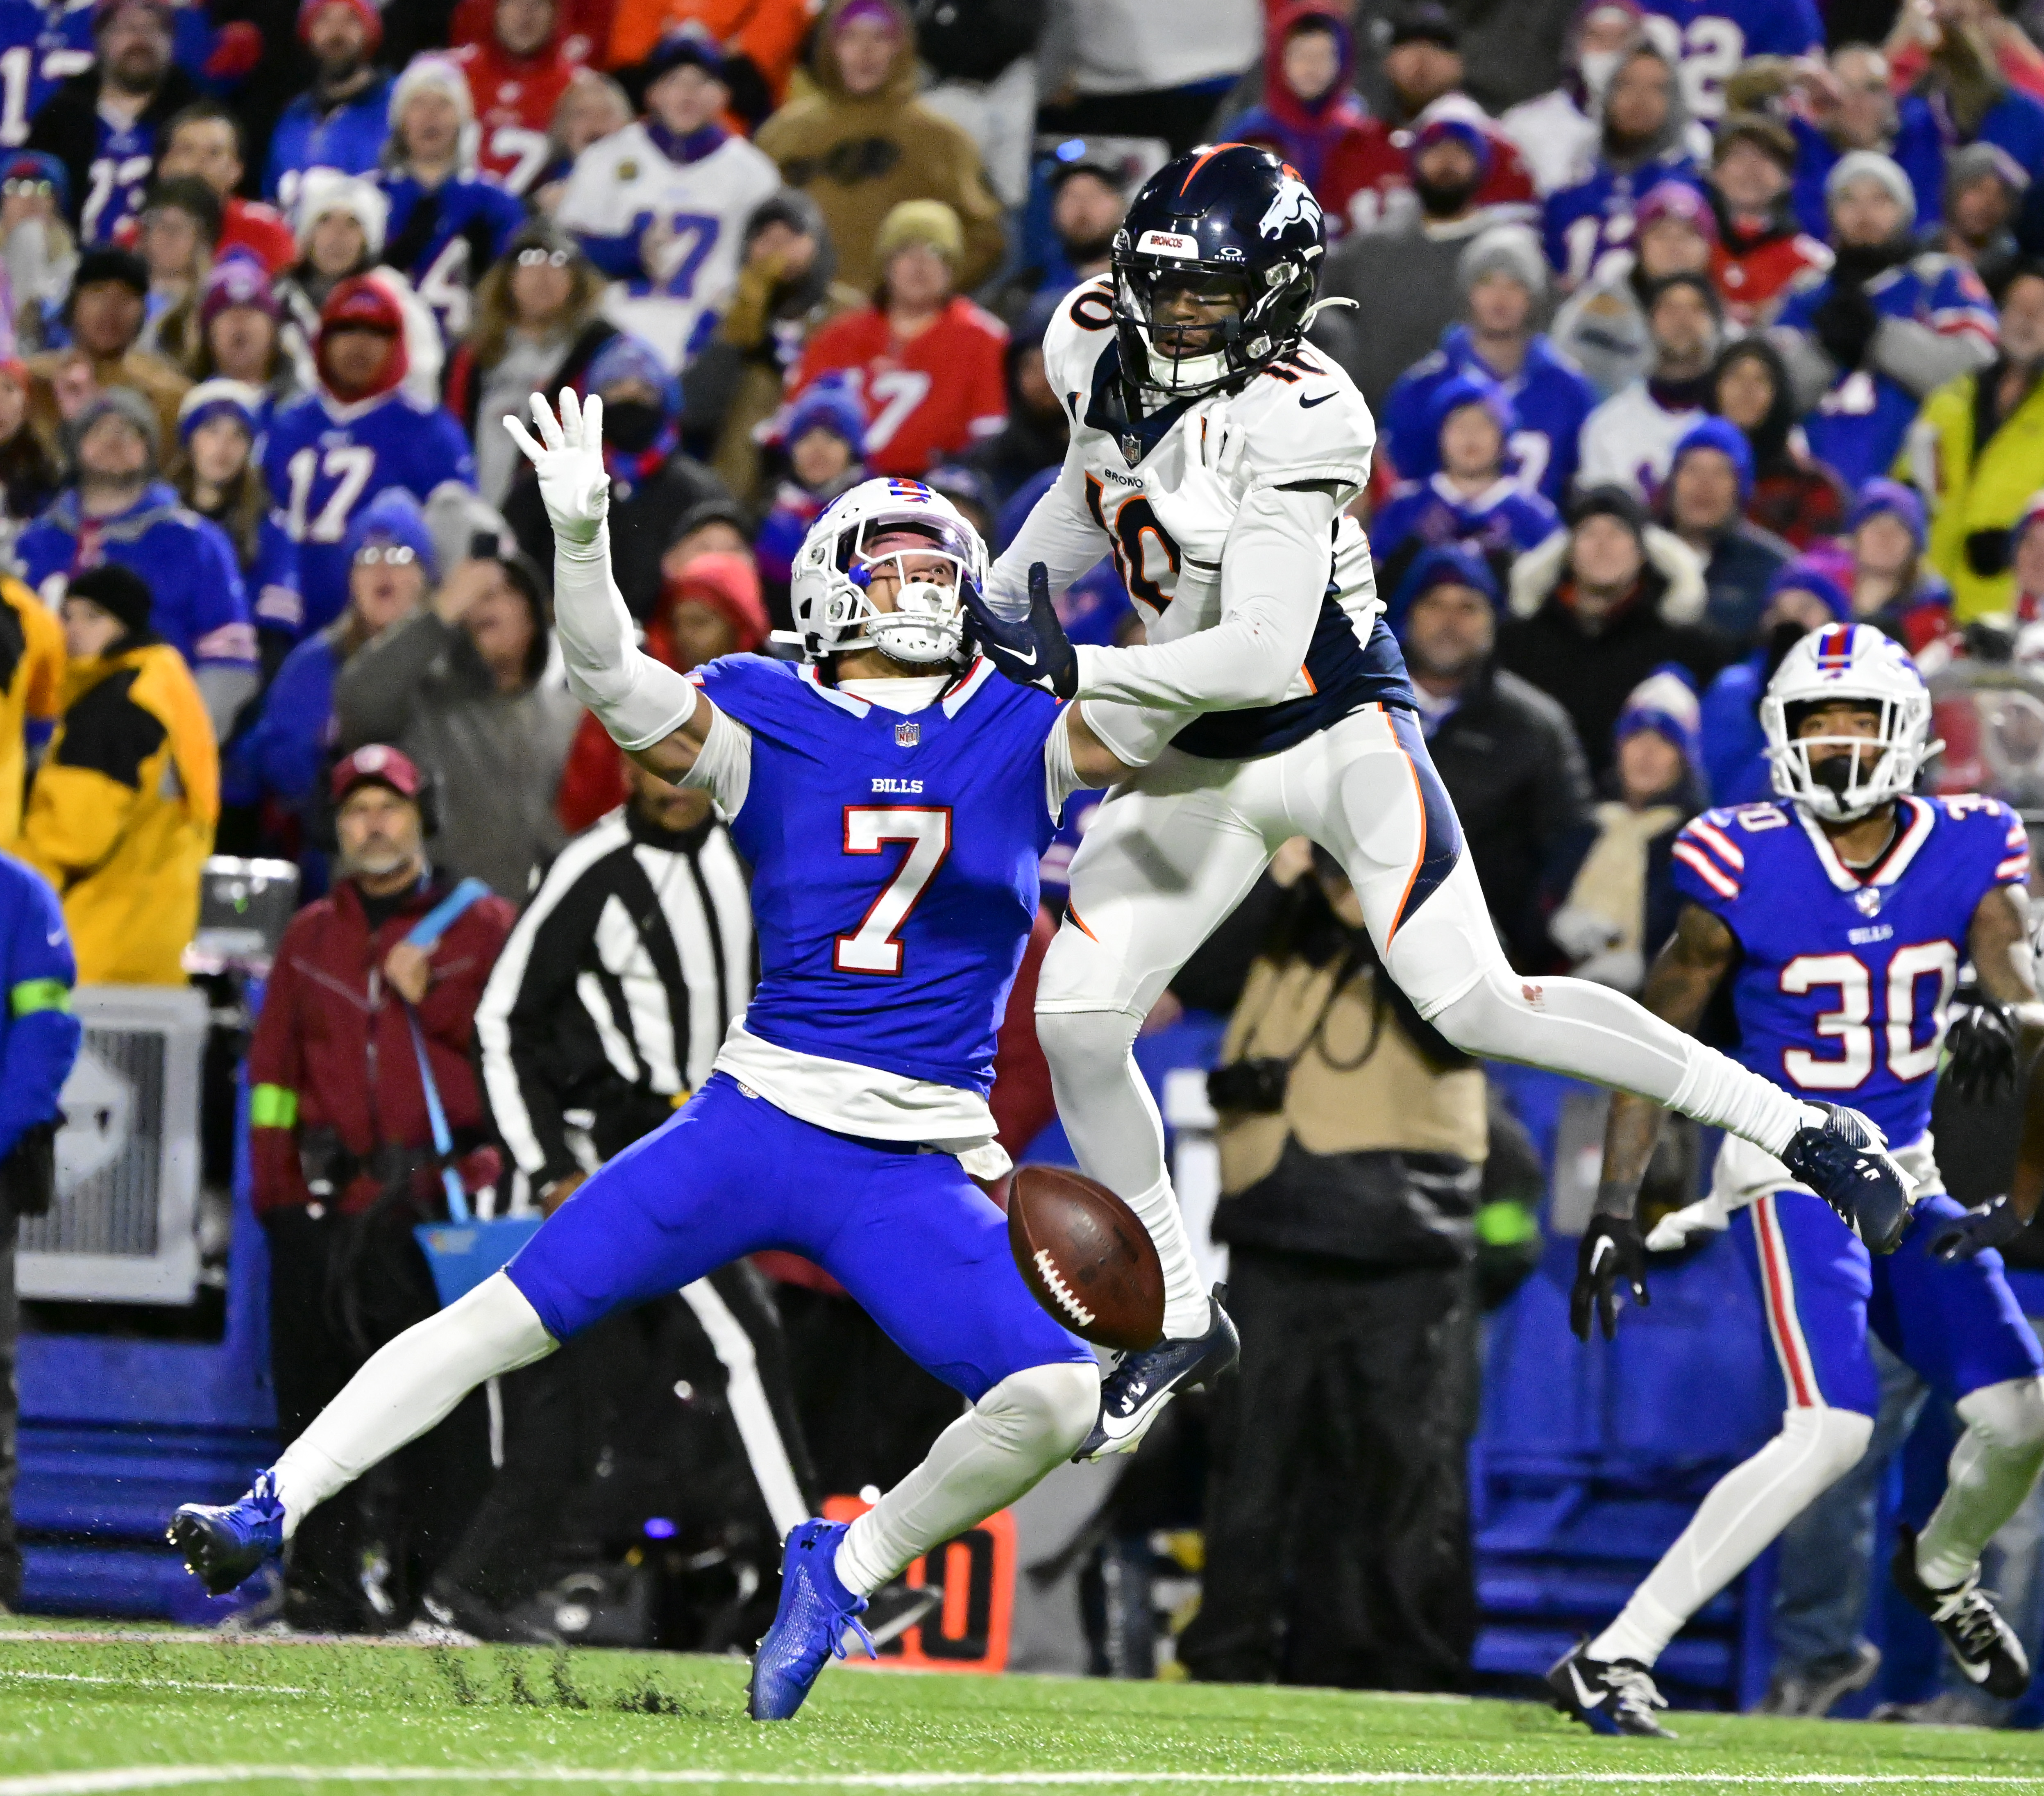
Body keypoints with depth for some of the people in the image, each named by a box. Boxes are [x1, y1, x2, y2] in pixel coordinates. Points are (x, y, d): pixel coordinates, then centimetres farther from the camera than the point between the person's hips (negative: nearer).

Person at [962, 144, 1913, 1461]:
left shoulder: (1287, 423, -28)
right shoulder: (1101, 346, -4)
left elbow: (1264, 655, -33)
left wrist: (1084, 673, -37)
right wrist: (994, 614, 23)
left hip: (1339, 730, -7)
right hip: (1203, 758, 7)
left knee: (1479, 1009, -14)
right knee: (1076, 1021, -4)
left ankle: (1804, 1128, -1)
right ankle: (1183, 1325, 12)